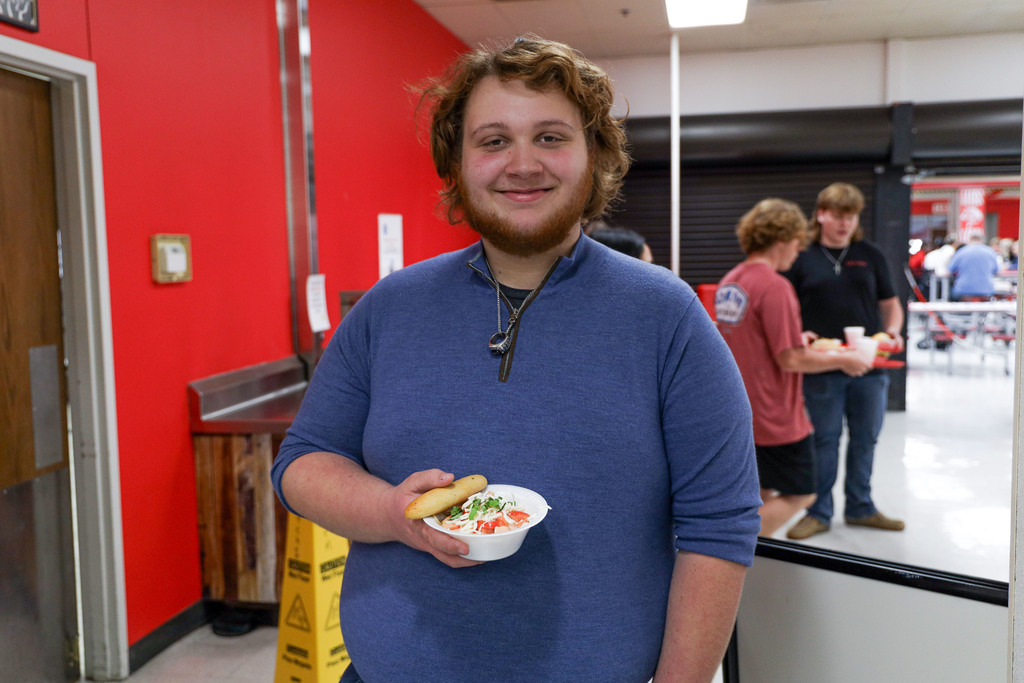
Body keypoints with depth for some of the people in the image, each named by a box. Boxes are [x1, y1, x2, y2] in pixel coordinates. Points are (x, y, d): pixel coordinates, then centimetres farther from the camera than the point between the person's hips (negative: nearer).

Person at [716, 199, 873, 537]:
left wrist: (795, 339, 19)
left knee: (762, 494, 21)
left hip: (740, 413, 8)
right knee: (799, 495, 8)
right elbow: (790, 361, -21)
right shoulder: (775, 286, -20)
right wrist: (843, 360, -7)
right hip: (776, 418, -8)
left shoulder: (729, 281, 5)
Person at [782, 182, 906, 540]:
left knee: (865, 439, 12)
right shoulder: (802, 257, 1)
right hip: (822, 367, -2)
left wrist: (893, 332, -6)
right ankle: (819, 512, 19)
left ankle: (860, 507, 28)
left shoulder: (870, 255, 7)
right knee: (825, 439, 6)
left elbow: (890, 303, 13)